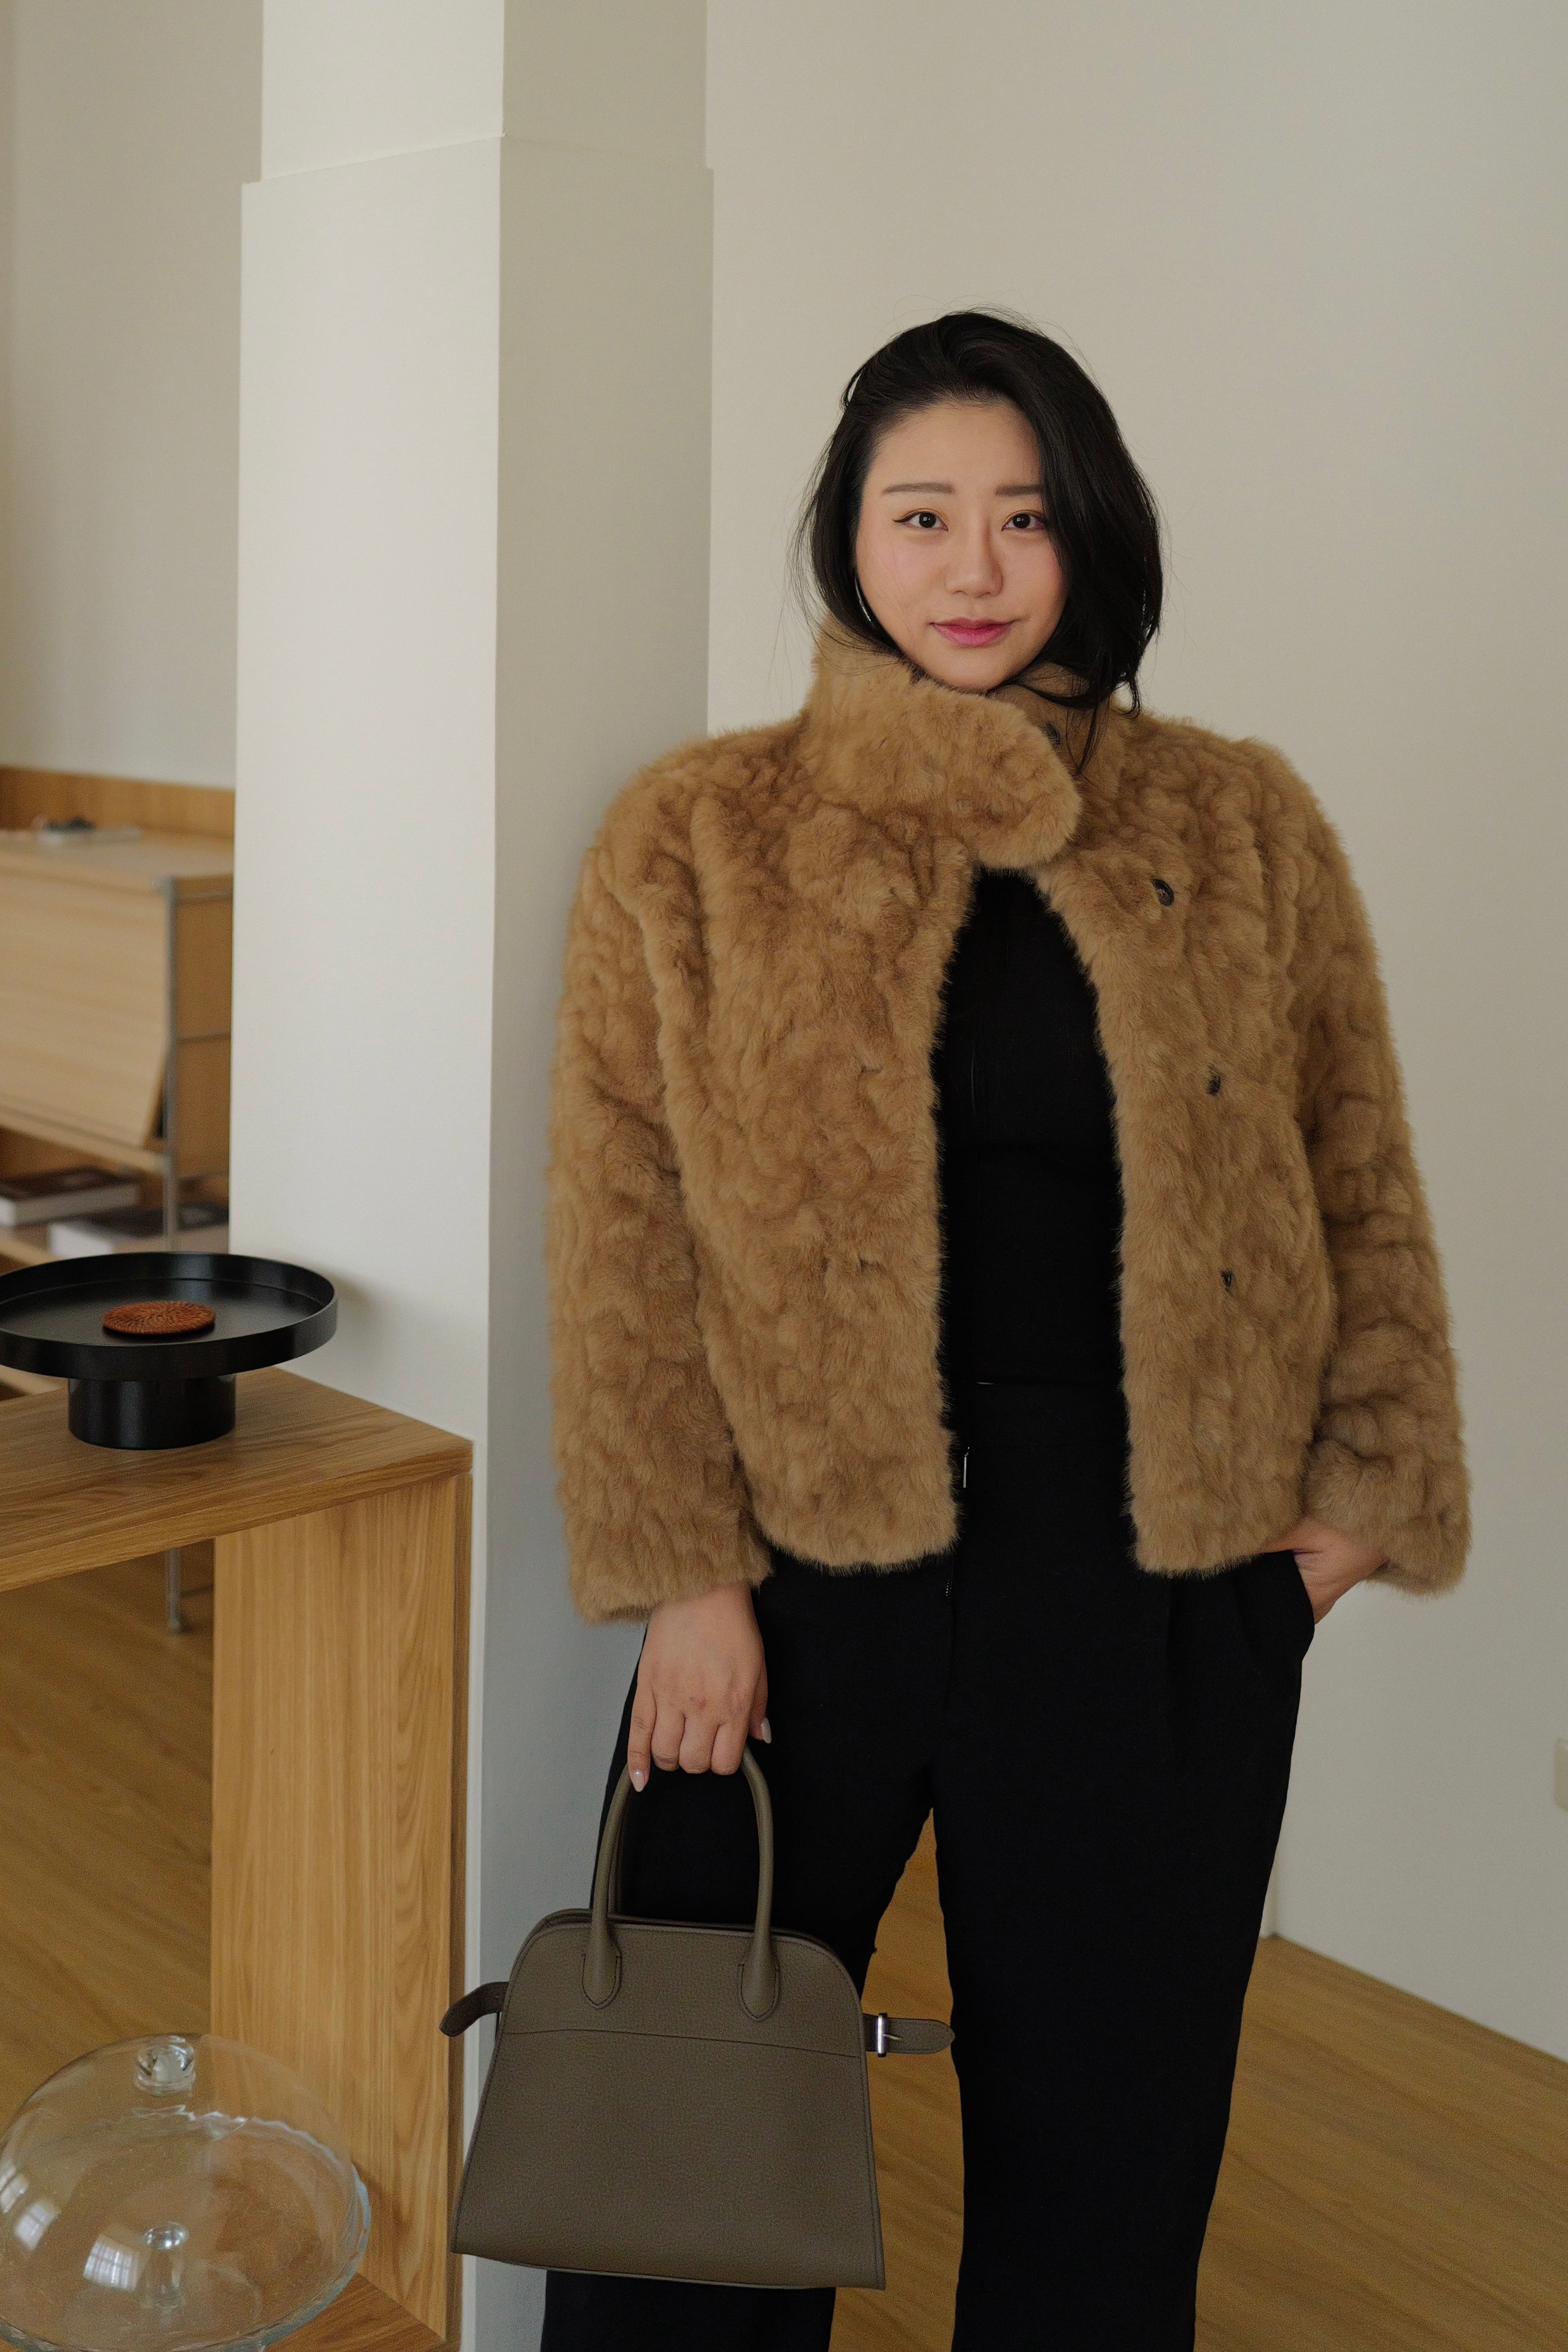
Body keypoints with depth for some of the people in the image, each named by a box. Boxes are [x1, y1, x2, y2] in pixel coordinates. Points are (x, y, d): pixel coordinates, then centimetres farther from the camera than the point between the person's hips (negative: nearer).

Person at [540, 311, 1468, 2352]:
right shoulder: (695, 843, -1)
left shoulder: (1246, 834, 3)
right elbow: (624, 1235, -3)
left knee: (1102, 2116, 14)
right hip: (806, 1552, -1)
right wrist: (683, 1577, -8)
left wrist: (1369, 1489, 1)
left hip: (1158, 1577, 1)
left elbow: (1358, 1186, 9)